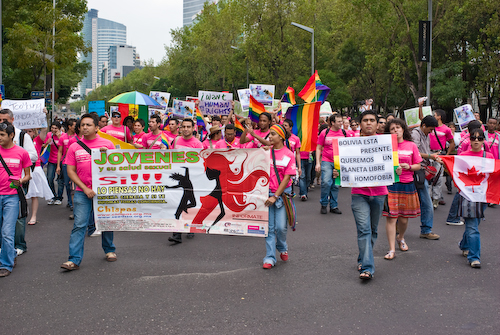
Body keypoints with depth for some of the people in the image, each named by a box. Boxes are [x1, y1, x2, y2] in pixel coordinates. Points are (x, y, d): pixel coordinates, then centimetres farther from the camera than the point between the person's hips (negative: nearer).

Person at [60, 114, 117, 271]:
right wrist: (85, 188, -7)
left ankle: (109, 250, 32)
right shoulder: (74, 147, 5)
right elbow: (71, 171, 3)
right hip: (82, 192, 0)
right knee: (79, 225, -5)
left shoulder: (107, 144, 3)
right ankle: (74, 260, -5)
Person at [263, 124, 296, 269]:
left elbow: (287, 177, -7)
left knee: (280, 226, -4)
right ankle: (270, 258, 8)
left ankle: (283, 248, 26)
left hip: (282, 193, -2)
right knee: (269, 227, 2)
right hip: (267, 192, 2)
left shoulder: (288, 154, -3)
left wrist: (276, 196, -11)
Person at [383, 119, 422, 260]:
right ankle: (392, 249, 0)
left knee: (404, 218, 9)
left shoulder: (411, 145, 6)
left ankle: (401, 238, 40)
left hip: (407, 184, 2)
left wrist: (408, 167, -9)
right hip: (390, 184, -2)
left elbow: (418, 165, 10)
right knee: (391, 217, -6)